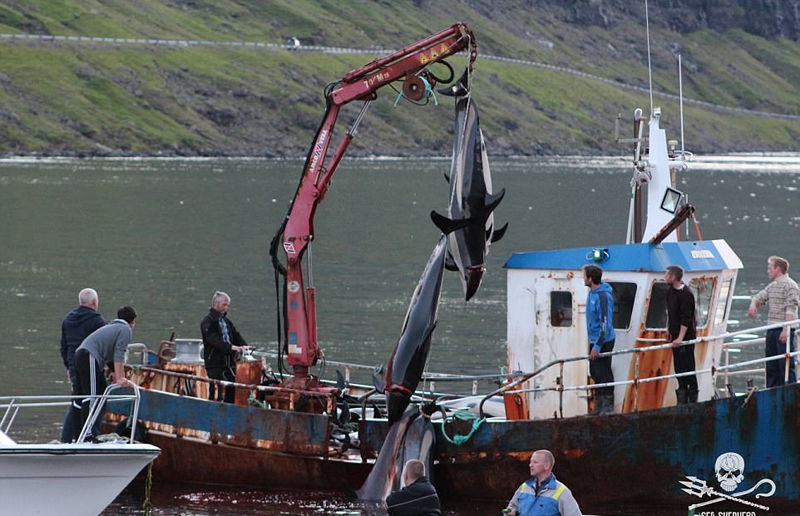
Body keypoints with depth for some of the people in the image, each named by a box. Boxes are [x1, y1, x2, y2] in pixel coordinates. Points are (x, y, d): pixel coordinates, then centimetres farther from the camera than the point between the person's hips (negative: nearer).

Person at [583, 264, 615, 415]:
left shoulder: (603, 296, -21)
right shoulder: (592, 293, 9)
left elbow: (605, 323, -23)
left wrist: (597, 346, -24)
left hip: (603, 341, -10)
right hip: (594, 340, 10)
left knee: (604, 374, -4)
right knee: (595, 374, 15)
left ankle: (608, 407, 2)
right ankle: (598, 406, 24)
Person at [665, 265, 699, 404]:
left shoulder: (685, 294, -16)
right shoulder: (670, 291, 12)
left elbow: (686, 318, -21)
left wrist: (681, 338, -26)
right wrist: (669, 331, 22)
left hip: (686, 335, -9)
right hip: (675, 335, 9)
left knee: (687, 367, -7)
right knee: (679, 368, 9)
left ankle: (693, 399, -3)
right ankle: (682, 399, 13)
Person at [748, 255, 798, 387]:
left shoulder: (790, 285, -9)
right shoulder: (772, 286, 17)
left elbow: (791, 310, -16)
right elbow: (759, 297, 25)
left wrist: (786, 330, -24)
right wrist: (753, 305, 0)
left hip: (783, 330, -9)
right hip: (771, 330, 9)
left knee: (786, 365, -10)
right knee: (771, 366, 10)